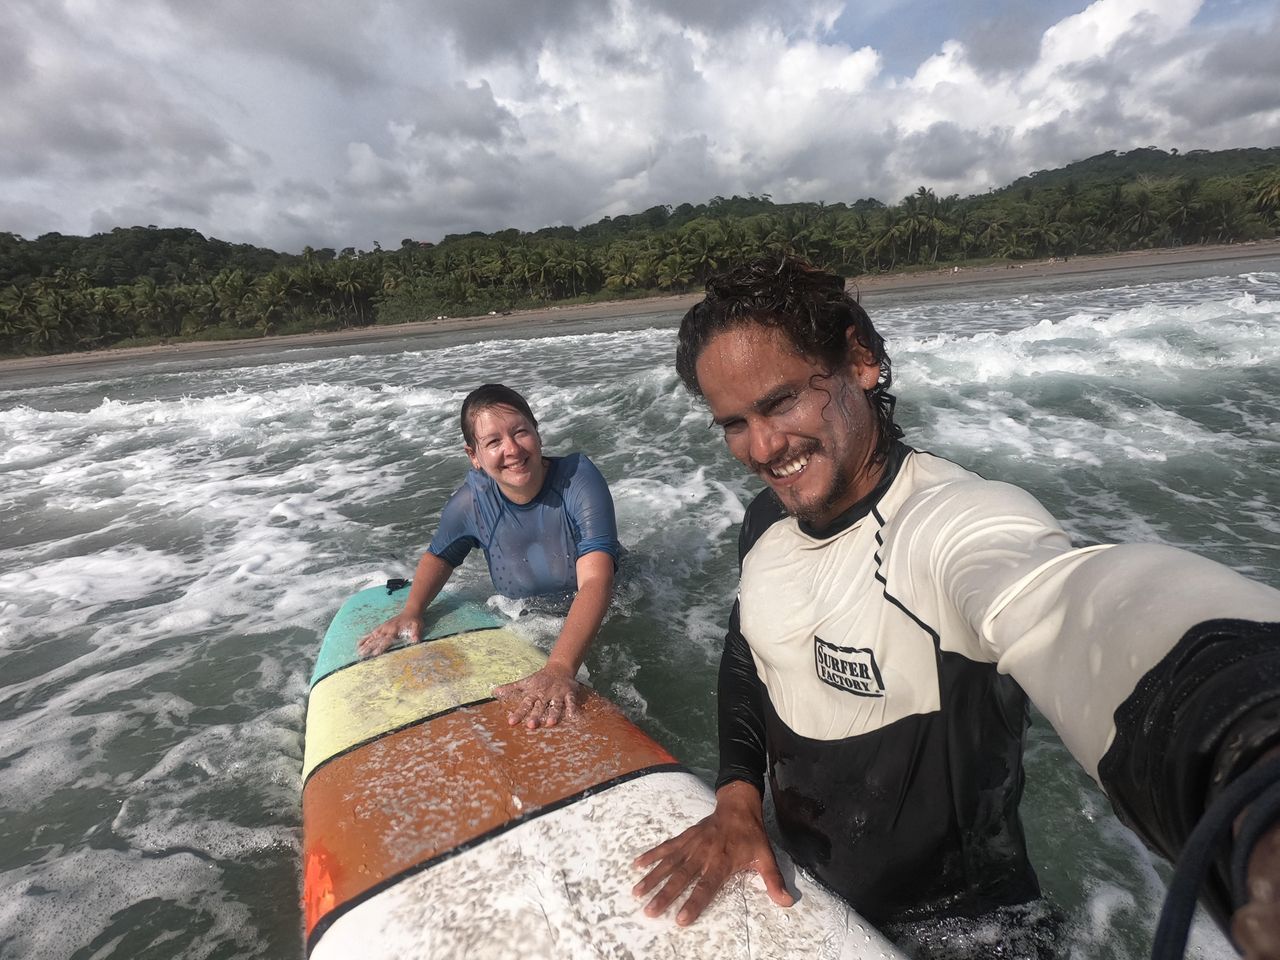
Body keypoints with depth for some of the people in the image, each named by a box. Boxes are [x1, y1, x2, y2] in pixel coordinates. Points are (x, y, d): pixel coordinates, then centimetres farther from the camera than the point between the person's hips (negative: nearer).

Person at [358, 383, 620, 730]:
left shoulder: (578, 477, -31)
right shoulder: (471, 502, -18)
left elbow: (595, 581, -43)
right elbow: (438, 556, 5)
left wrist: (559, 668, -57)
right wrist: (411, 611, -15)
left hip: (596, 620, -3)